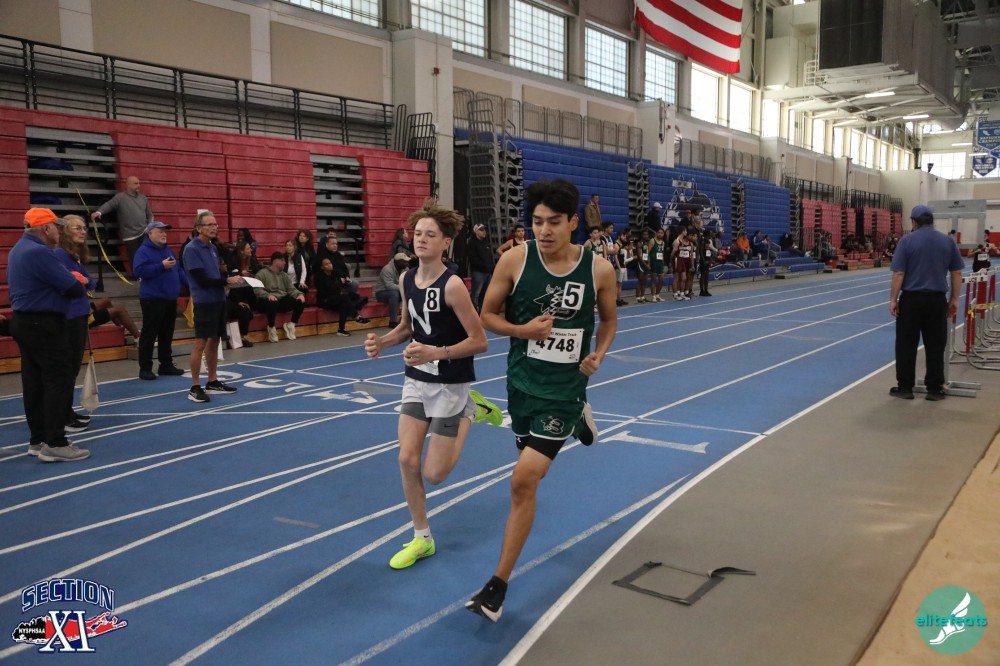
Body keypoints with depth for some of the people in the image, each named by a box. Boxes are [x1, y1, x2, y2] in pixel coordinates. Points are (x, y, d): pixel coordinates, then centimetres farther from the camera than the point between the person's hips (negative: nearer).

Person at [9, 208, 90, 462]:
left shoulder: (19, 249, 15)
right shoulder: (39, 252, -19)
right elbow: (74, 288, -19)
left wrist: (72, 281, -1)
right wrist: (79, 285, 3)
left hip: (25, 322, 10)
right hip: (44, 325, -10)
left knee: (34, 382, 12)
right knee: (58, 381, -7)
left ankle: (38, 439, 18)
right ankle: (55, 444, -6)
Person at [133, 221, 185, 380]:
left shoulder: (168, 250, 17)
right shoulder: (143, 251, -8)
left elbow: (178, 271, 23)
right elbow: (138, 271, -21)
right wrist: (161, 266, -22)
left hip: (170, 299, 8)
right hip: (152, 299, -8)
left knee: (167, 335, 13)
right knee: (149, 335, -4)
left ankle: (166, 365, 21)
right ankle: (145, 368, 1)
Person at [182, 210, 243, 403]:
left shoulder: (213, 248, 13)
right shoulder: (192, 249, -12)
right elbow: (202, 280, -17)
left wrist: (231, 277, -2)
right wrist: (227, 281, -17)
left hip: (218, 300, 8)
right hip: (204, 302, -8)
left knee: (214, 341, 12)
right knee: (200, 343, -5)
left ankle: (213, 382, 22)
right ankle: (195, 387, 2)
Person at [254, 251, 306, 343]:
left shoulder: (285, 275, 19)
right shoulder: (262, 273, -1)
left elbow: (291, 289, 9)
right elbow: (257, 289, -13)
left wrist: (299, 294, -13)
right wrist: (268, 295, -31)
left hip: (282, 301, 6)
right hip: (268, 301, -6)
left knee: (301, 301, -14)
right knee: (273, 303, -41)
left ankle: (291, 325, 0)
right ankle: (271, 328, -14)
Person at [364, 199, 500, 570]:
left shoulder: (452, 285, -21)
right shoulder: (406, 279, 0)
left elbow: (479, 341, -19)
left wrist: (436, 353, -31)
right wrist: (382, 342, -3)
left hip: (451, 385, -6)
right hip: (417, 380, 6)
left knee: (434, 474, -1)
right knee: (407, 459, -1)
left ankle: (469, 414, 25)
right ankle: (421, 539, 18)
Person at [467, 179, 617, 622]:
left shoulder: (598, 269, -9)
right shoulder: (515, 260, -10)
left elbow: (609, 320, 10)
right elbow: (487, 316, 0)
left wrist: (599, 353, -9)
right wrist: (522, 329, -19)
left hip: (563, 388, -3)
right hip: (522, 381, 3)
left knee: (523, 481, -13)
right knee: (529, 477, 24)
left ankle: (498, 584, 4)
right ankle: (577, 421, 57)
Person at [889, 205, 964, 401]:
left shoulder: (907, 240, -6)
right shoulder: (948, 241, 5)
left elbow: (899, 273, -10)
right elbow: (957, 273, 7)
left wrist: (893, 299, -4)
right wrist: (954, 299, 13)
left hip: (911, 299, -3)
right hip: (937, 300, 3)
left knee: (906, 345, 5)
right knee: (935, 346, 9)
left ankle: (905, 387, 8)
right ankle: (935, 389, 12)